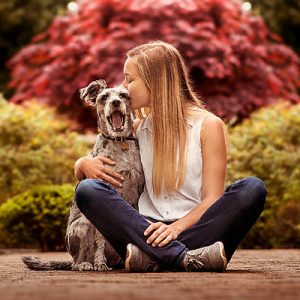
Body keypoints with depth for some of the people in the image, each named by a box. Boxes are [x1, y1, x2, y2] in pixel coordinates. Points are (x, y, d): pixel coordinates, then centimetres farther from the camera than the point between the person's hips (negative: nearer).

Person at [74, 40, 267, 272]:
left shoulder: (208, 125, 5)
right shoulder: (138, 129, 17)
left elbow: (213, 199, -4)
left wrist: (177, 227, -23)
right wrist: (84, 164, 0)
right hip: (149, 231, 3)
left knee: (253, 188, -28)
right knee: (87, 190, -21)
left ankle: (152, 257, -37)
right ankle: (184, 258, -37)